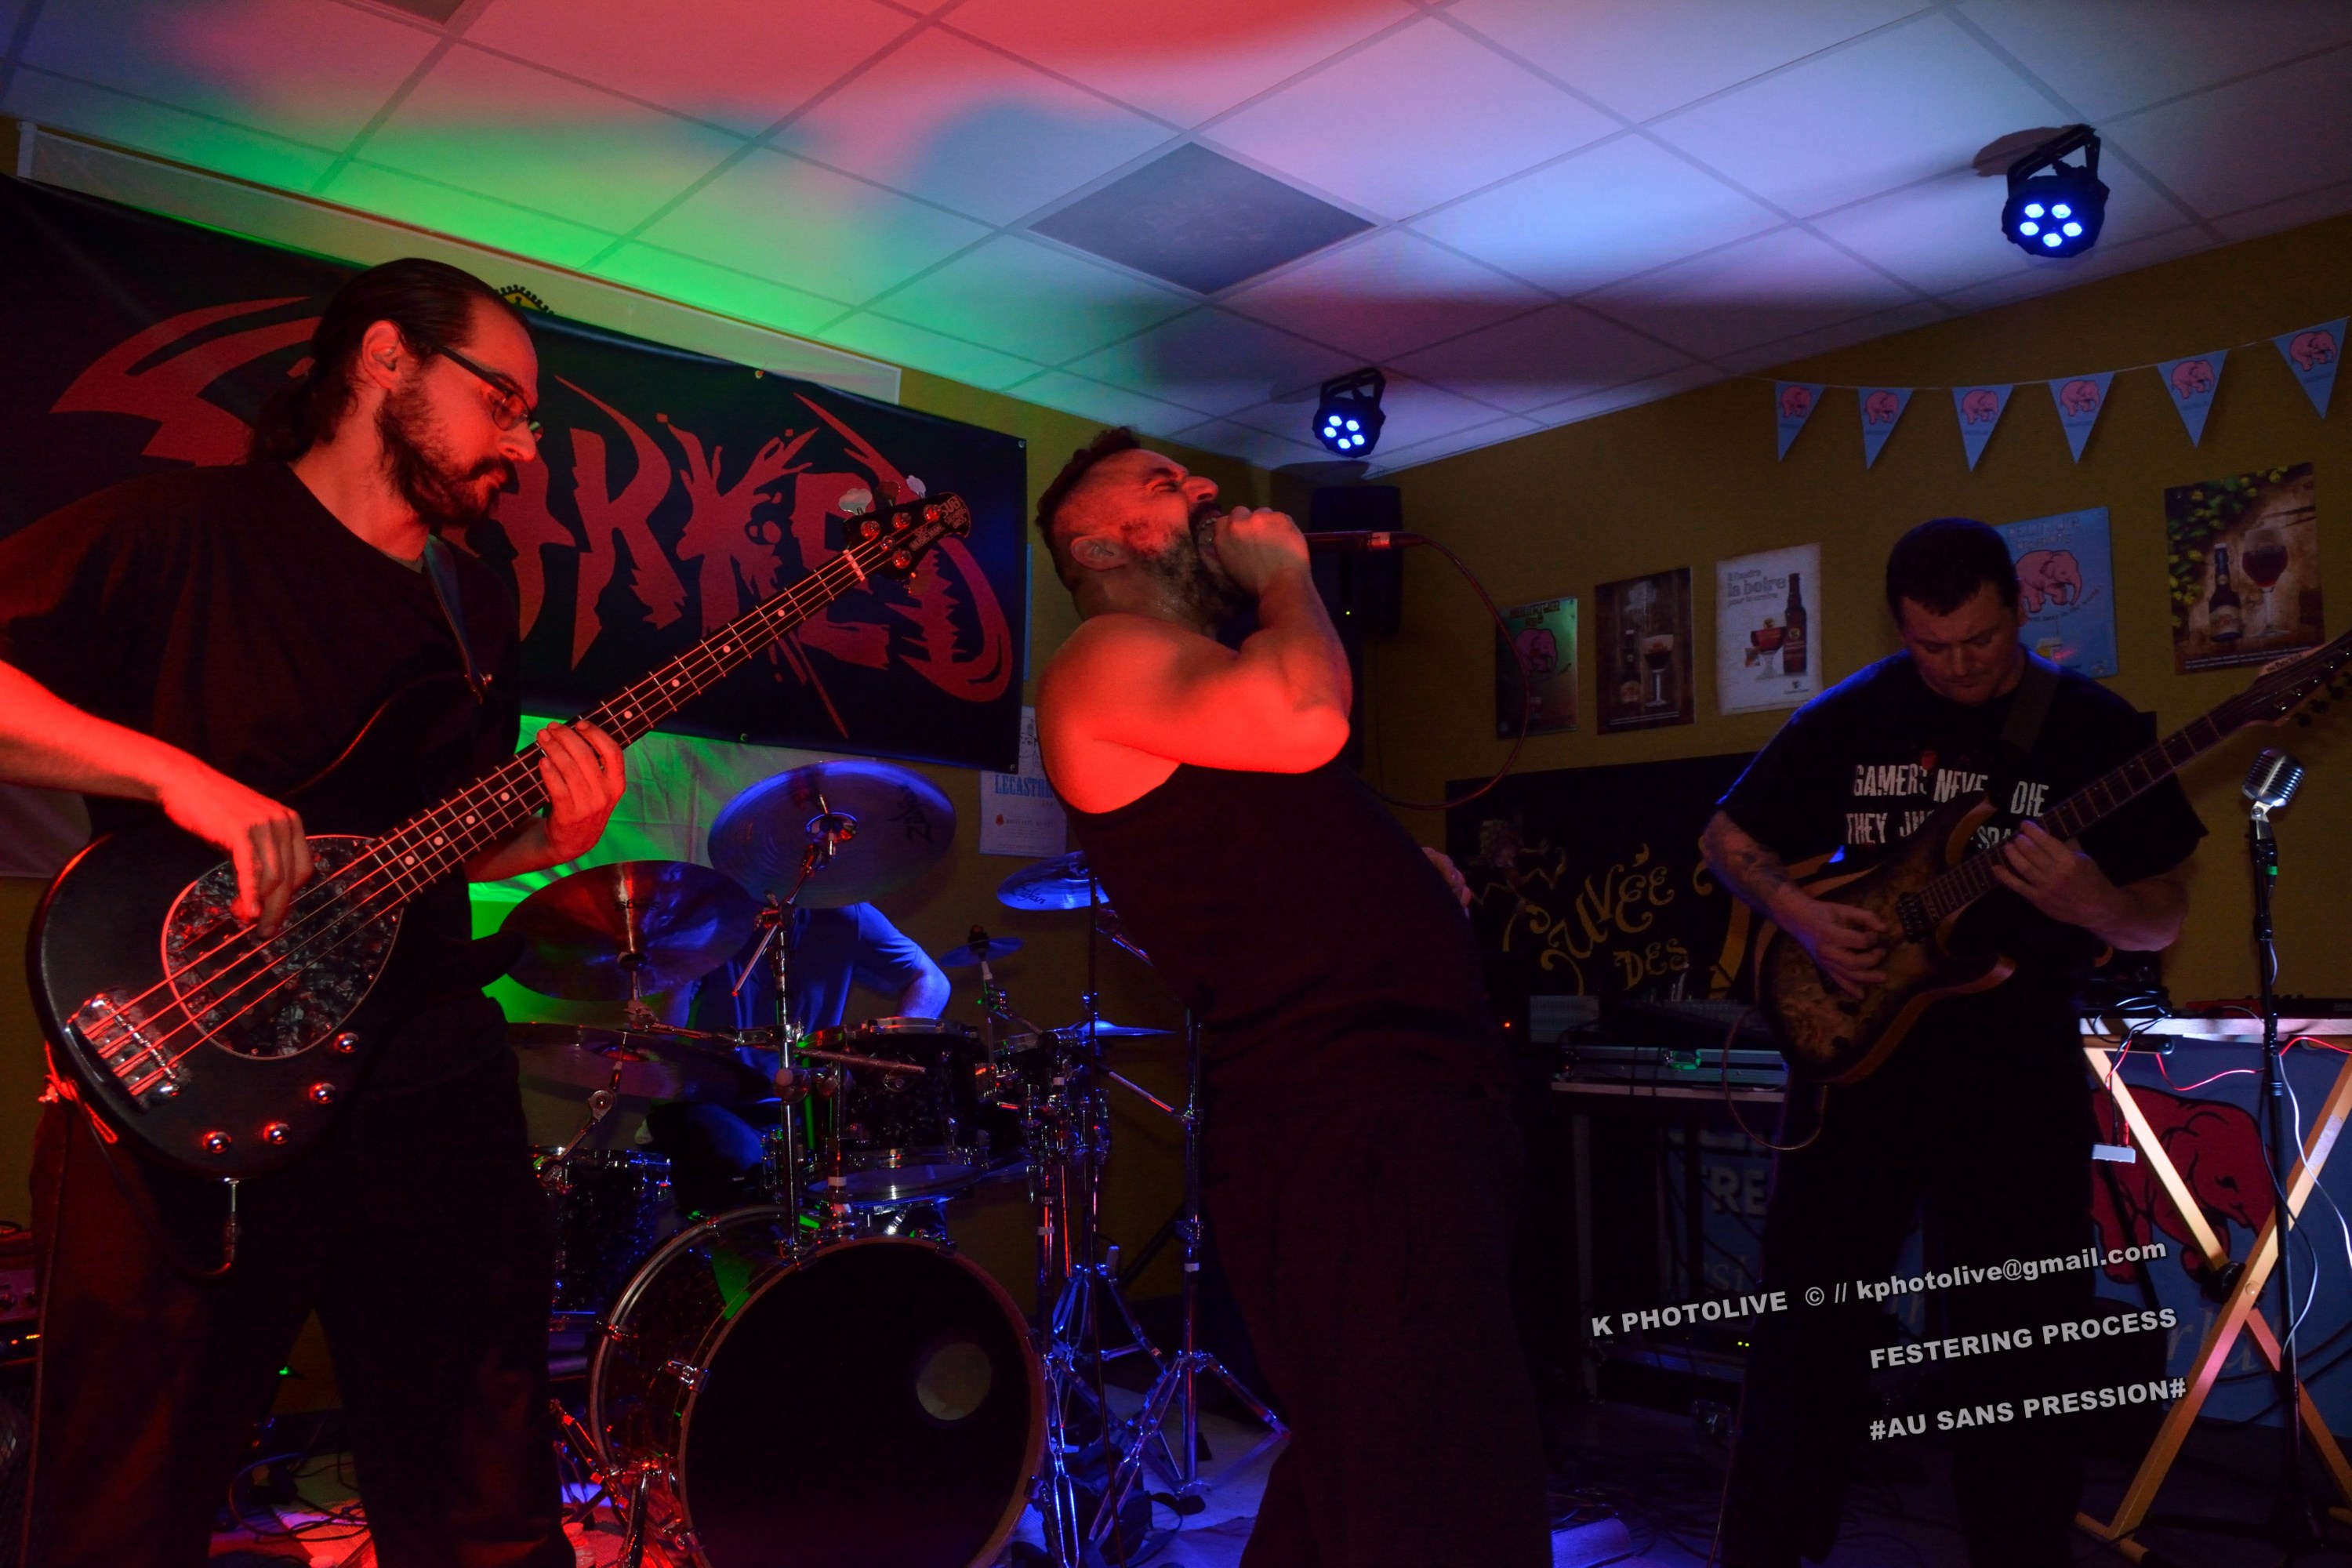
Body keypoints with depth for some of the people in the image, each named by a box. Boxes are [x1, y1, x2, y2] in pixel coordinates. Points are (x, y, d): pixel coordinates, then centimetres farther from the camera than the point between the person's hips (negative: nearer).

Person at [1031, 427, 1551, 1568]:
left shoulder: (1203, 673, 25)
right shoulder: (1103, 658, -5)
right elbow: (1302, 721, -25)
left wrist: (1412, 874, 11)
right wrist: (1284, 574, -6)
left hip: (1415, 1106, 10)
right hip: (1340, 1130, -10)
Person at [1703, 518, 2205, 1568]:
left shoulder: (2095, 729, -1)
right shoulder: (1846, 719, 1)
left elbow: (2162, 920, 2)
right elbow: (1731, 839, 9)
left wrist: (2093, 905, -21)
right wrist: (1803, 916, -9)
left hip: (2020, 1068, 0)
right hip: (1853, 1043, 1)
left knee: (2022, 1337, 7)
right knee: (1808, 1315, 8)